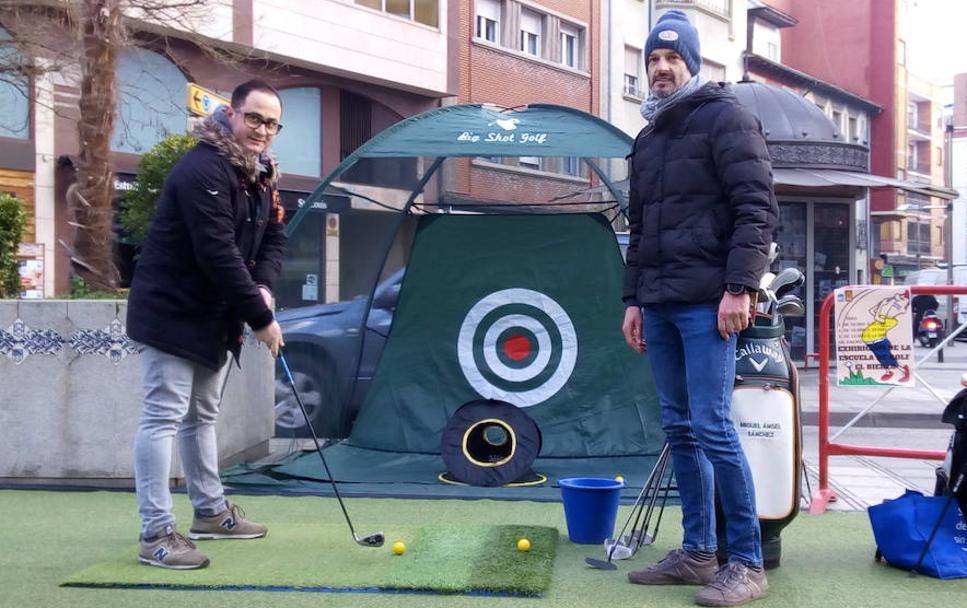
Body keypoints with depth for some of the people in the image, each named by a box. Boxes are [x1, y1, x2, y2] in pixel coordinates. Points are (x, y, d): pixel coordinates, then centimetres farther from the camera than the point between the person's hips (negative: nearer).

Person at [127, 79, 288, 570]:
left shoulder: (260, 174, 8)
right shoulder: (203, 170, -22)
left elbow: (274, 237, 12)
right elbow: (218, 254, -27)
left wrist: (264, 286, -9)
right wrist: (261, 318, -22)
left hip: (216, 316, 9)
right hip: (173, 312, -9)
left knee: (202, 415, 18)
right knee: (164, 417, -9)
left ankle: (210, 512, 30)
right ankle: (156, 535, -5)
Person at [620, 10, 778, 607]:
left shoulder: (726, 117, -2)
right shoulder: (648, 139, 21)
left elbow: (757, 208, -10)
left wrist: (739, 286, -18)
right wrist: (633, 298, 19)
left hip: (707, 301, -8)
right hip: (659, 304, 8)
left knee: (712, 427, -11)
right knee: (680, 429, 8)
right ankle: (698, 552, 16)